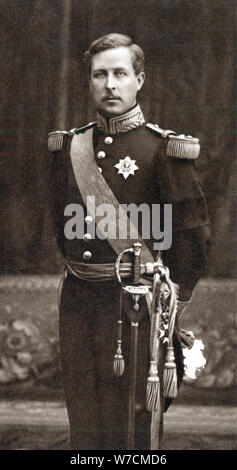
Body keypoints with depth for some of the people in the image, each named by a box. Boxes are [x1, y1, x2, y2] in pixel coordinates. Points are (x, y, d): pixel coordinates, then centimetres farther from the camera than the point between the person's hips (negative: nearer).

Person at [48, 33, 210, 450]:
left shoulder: (163, 150, -7)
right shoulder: (69, 147, 9)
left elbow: (194, 235, -4)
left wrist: (171, 306, -2)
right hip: (77, 303, 5)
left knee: (133, 428, -1)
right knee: (85, 430, 9)